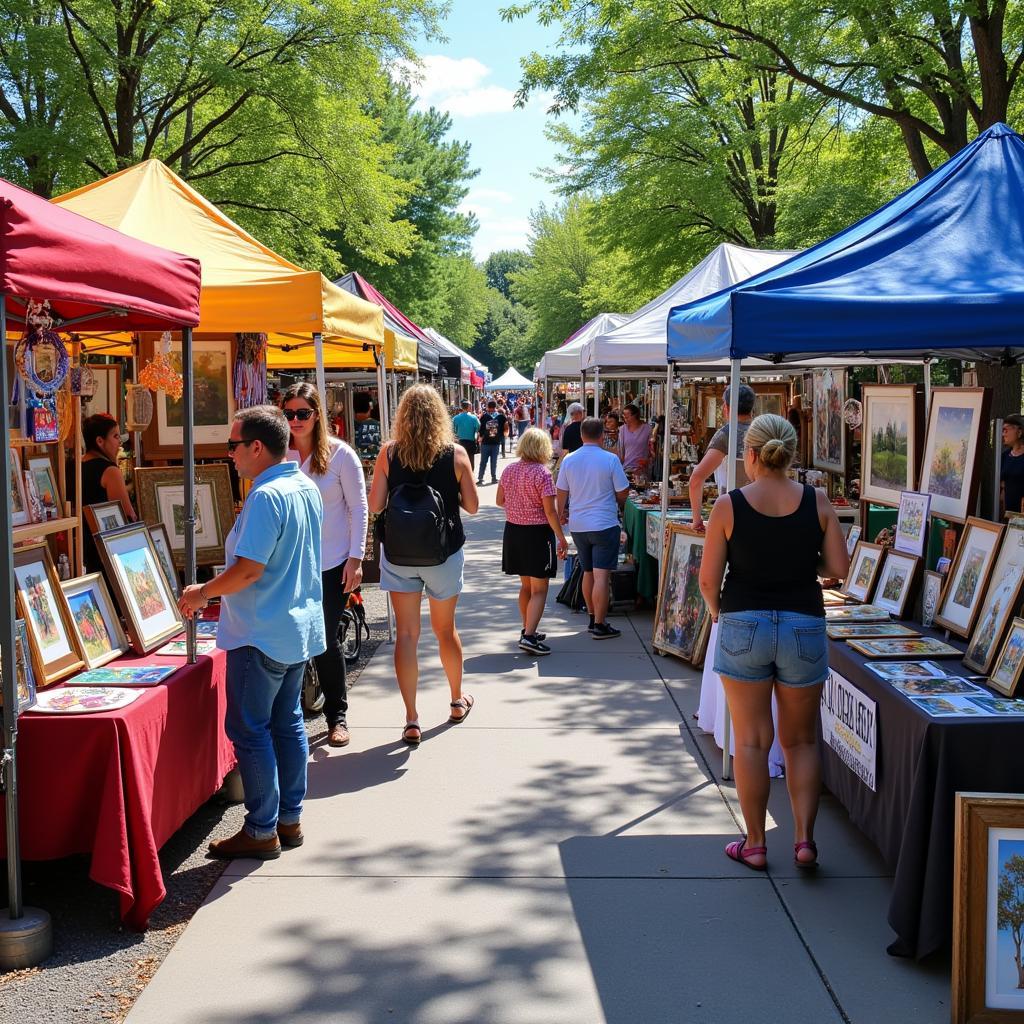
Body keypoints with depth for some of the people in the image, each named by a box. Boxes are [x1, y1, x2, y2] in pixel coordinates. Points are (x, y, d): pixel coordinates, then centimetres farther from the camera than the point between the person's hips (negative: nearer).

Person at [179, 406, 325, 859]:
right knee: (287, 723, 16)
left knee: (248, 729, 1)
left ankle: (262, 831, 7)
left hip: (262, 633, -9)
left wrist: (203, 592, -9)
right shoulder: (307, 488, 8)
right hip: (300, 627, 10)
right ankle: (290, 819, 24)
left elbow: (249, 569, -25)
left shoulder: (265, 497, -21)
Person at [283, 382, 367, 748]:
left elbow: (358, 508, -3)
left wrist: (355, 557, -9)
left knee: (327, 640, 2)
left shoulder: (340, 454, -5)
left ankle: (337, 716, 17)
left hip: (332, 564, -2)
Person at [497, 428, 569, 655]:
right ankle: (529, 636, -11)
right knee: (539, 589, -1)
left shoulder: (509, 470, 1)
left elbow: (500, 501, 11)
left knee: (526, 585, 21)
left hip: (513, 530, 6)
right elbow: (550, 511, -18)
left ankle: (528, 630, 31)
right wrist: (562, 539, -11)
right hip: (537, 533, -6)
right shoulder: (542, 473, -16)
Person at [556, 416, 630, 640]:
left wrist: (561, 514, 25)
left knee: (588, 572, 18)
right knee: (602, 575, -4)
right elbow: (623, 492, -5)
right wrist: (617, 505, 17)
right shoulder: (610, 459, -10)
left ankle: (592, 618, 27)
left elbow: (562, 492, 9)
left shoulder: (569, 460, 1)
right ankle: (599, 625, -4)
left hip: (578, 525, 5)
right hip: (604, 524, -5)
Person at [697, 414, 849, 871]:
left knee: (751, 741, 9)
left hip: (743, 625, -1)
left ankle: (755, 843, 16)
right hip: (803, 627, 2)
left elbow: (708, 578, -6)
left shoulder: (728, 506, -8)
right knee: (801, 740, 16)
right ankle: (804, 839, 11)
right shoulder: (817, 502, -4)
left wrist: (715, 609, 15)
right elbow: (839, 568, -1)